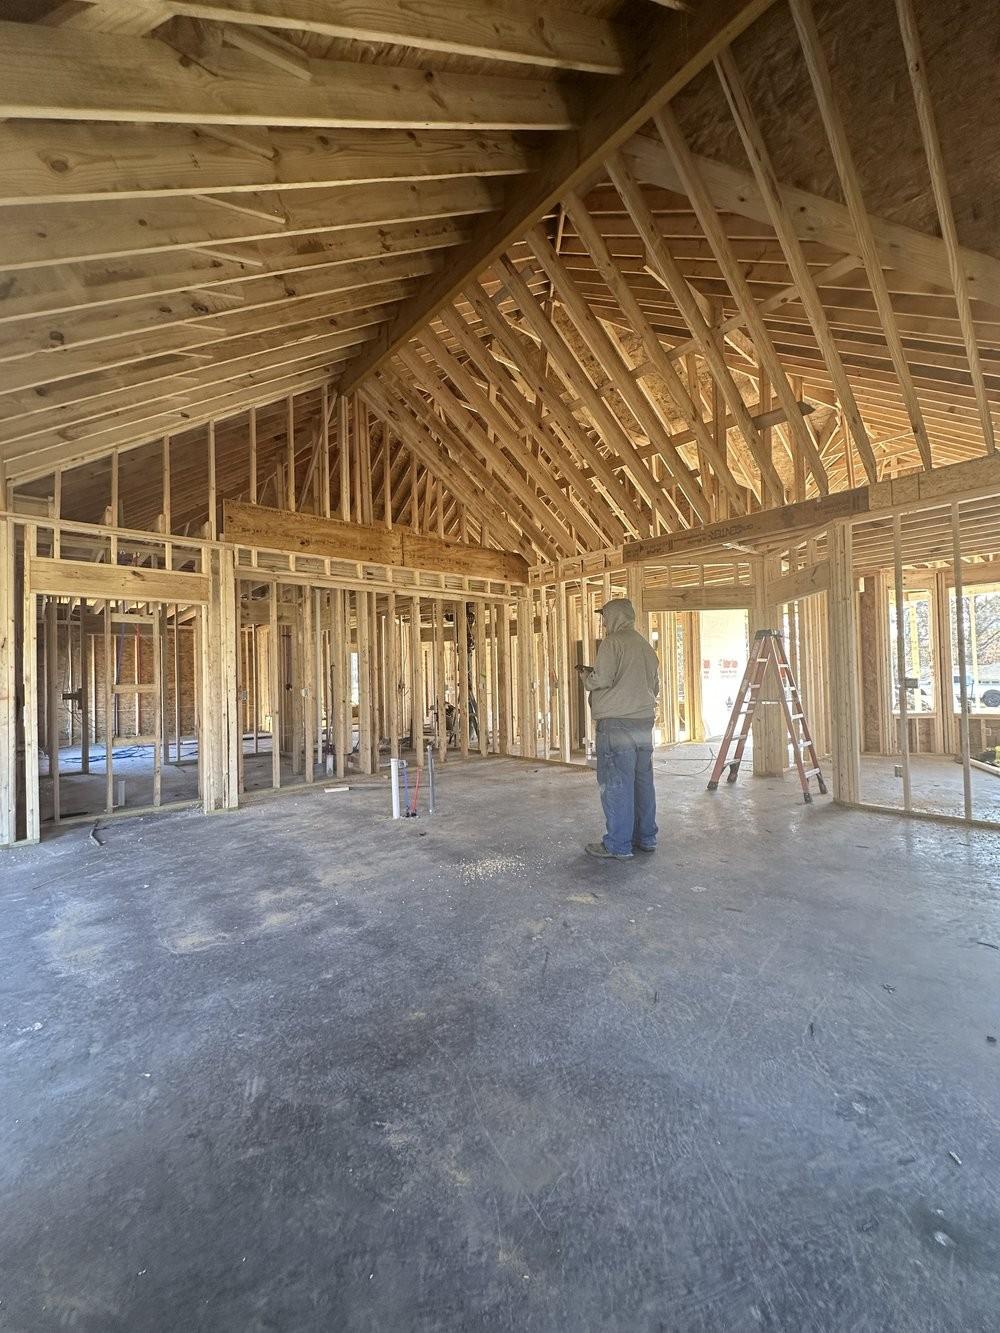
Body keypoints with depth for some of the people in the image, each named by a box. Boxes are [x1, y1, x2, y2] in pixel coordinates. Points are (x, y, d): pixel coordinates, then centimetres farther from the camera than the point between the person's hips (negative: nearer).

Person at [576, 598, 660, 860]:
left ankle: (618, 845, 4)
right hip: (644, 721, 8)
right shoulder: (646, 646, 17)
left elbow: (602, 680, -16)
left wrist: (586, 677, 3)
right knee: (642, 780, 14)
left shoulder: (612, 642, -7)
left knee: (615, 783, -2)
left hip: (616, 722, -8)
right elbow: (655, 687, 21)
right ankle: (646, 838, 24)